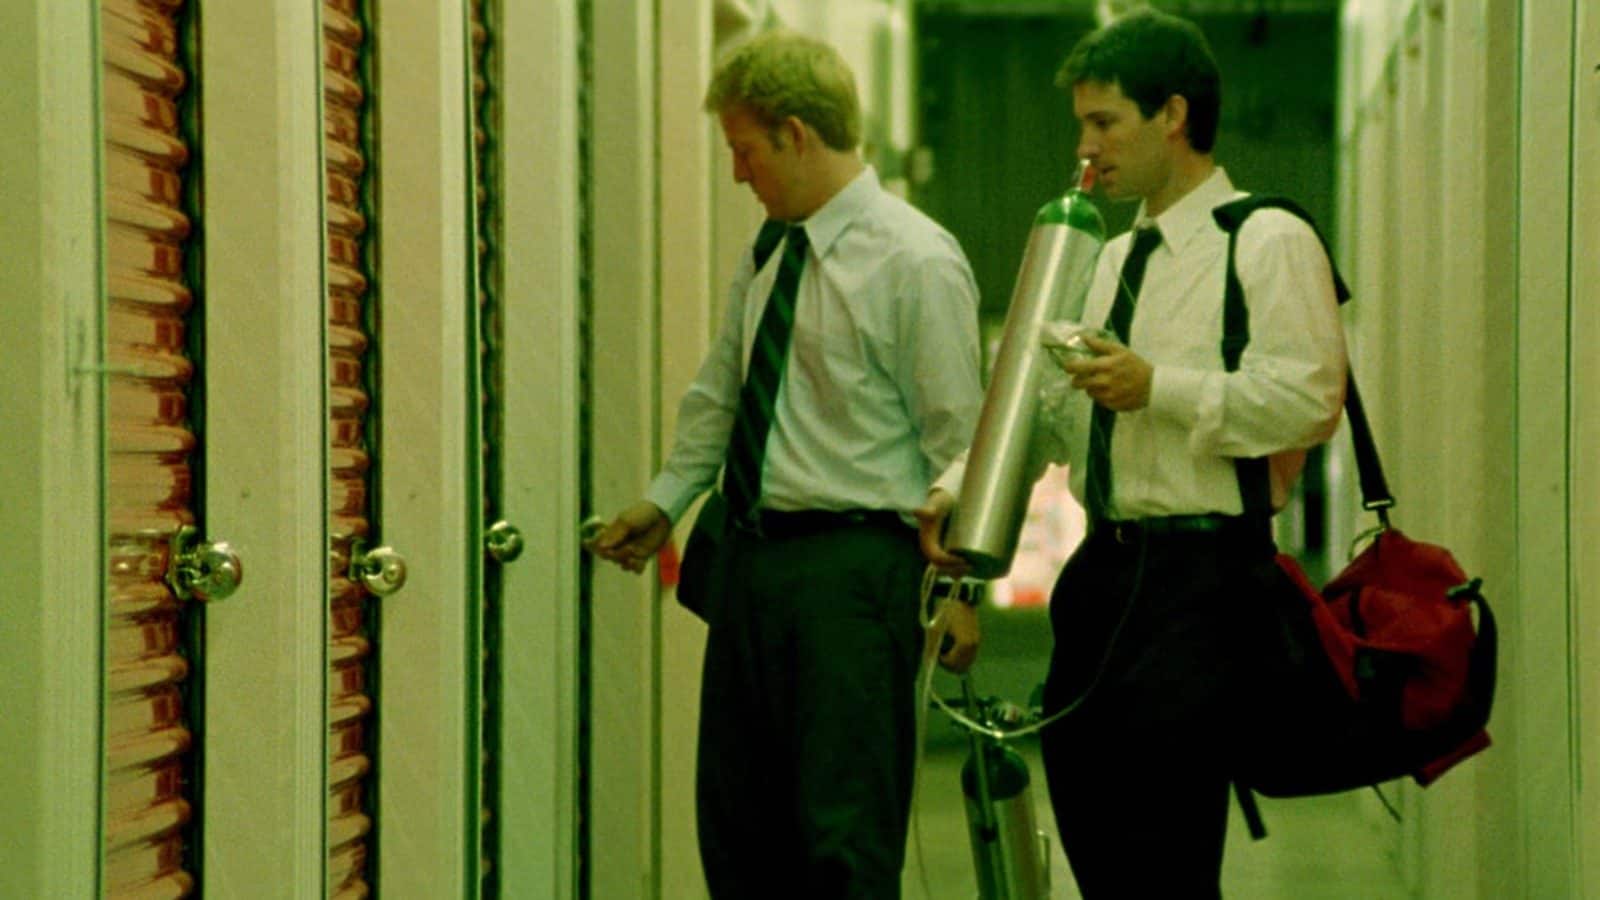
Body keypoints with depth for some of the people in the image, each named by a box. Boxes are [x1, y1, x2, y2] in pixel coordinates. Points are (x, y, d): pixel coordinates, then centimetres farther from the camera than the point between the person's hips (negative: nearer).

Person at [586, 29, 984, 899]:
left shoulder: (917, 261, -11)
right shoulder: (767, 253, 13)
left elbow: (958, 438, -11)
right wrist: (665, 500, 26)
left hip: (853, 565, -8)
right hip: (754, 556, 8)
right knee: (736, 825, 13)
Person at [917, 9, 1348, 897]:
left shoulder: (1270, 242, -5)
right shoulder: (1109, 262, 20)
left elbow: (1310, 401, -16)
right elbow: (1046, 407, 15)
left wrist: (1160, 388, -20)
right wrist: (960, 484, -2)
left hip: (1203, 574, -8)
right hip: (1104, 567, 8)